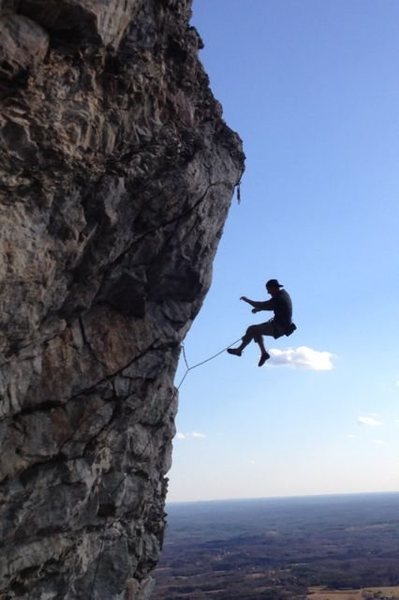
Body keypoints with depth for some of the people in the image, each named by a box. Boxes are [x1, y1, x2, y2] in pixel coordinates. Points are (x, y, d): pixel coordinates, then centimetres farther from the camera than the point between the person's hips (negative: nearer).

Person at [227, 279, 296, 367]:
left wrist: (246, 299, -6)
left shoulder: (278, 299, -24)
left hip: (279, 328, -10)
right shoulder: (284, 293, 6)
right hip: (283, 325, 10)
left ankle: (239, 350, 9)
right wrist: (259, 309, 11)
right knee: (256, 330, 18)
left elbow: (261, 305, -20)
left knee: (251, 329, -5)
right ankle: (264, 352, 15)